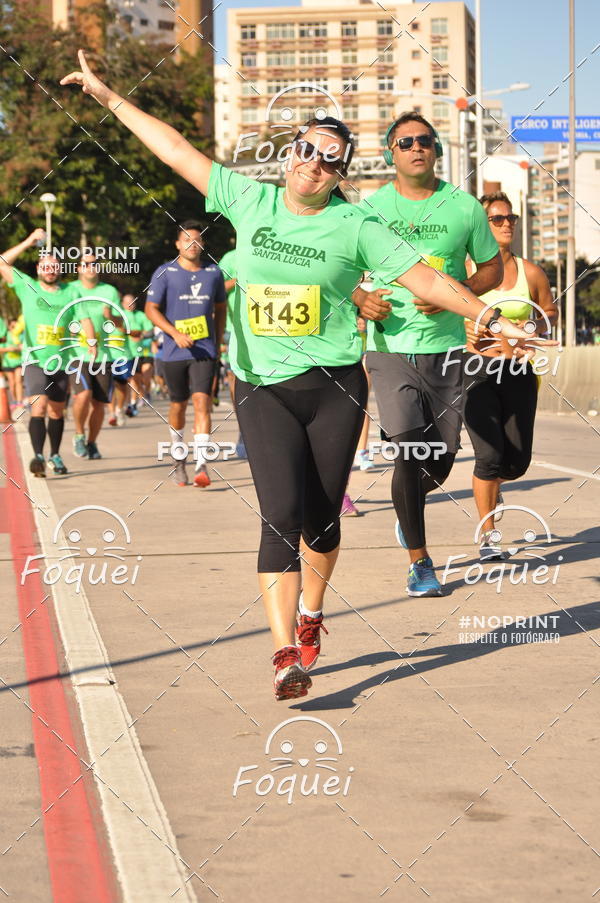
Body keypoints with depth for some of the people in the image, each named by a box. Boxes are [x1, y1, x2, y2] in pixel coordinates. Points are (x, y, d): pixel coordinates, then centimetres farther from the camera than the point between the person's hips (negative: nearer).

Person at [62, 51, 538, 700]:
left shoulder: (354, 228, -1)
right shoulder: (250, 201, 4)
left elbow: (425, 279, 0)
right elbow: (176, 150, 8)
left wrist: (490, 317, -5)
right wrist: (108, 97, 11)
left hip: (335, 386, 0)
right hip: (263, 390, 0)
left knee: (322, 517, 5)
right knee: (283, 513, -14)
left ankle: (311, 613, 33)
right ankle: (285, 654, -15)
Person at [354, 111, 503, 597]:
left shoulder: (464, 207, 3)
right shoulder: (370, 208, 1)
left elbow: (493, 268, 9)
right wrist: (361, 298, -12)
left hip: (446, 346, 2)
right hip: (390, 345, -2)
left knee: (442, 459, 6)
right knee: (410, 452, -10)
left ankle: (408, 506, 41)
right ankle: (419, 562, 4)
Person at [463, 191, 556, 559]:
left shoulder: (531, 273, 5)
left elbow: (550, 312, 18)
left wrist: (531, 329, -1)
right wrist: (465, 328, -16)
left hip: (518, 371, 3)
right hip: (476, 369, -3)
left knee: (518, 460, 4)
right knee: (489, 454, -12)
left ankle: (493, 484, 43)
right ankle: (488, 534, 5)